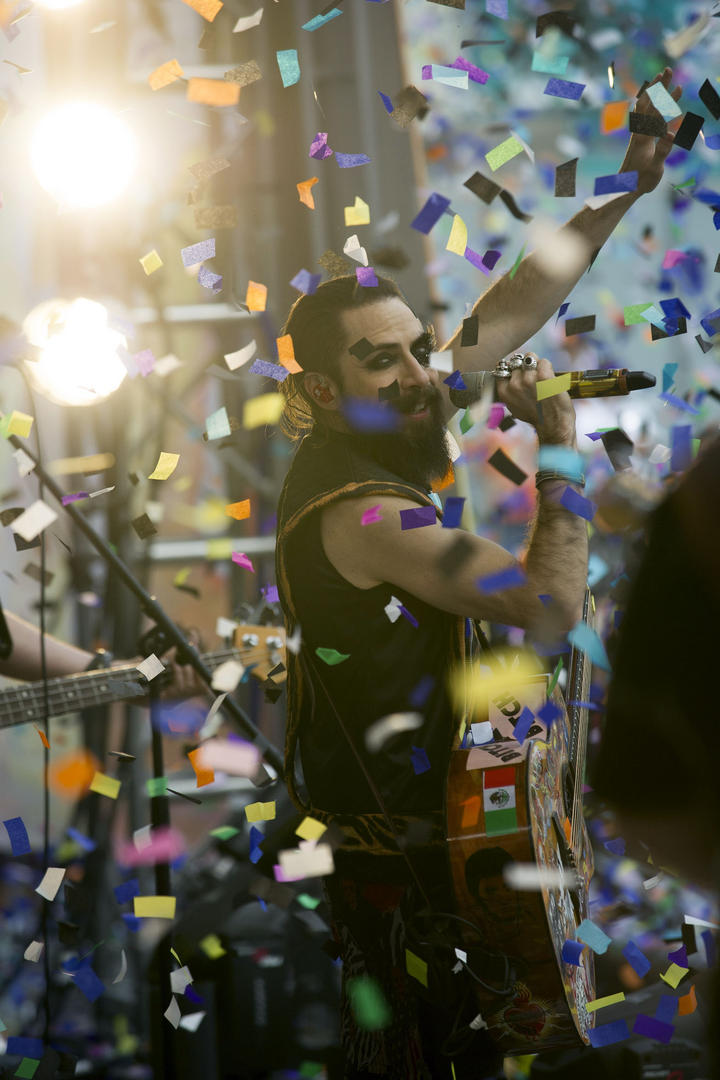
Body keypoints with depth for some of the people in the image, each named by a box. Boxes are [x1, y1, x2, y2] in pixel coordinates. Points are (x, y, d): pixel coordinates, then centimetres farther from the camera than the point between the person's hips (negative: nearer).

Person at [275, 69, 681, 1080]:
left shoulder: (370, 437, -1)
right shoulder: (359, 513, -28)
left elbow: (506, 315, 4)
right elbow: (553, 602, -27)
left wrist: (623, 193, 0)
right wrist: (562, 446, -16)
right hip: (402, 849, -9)